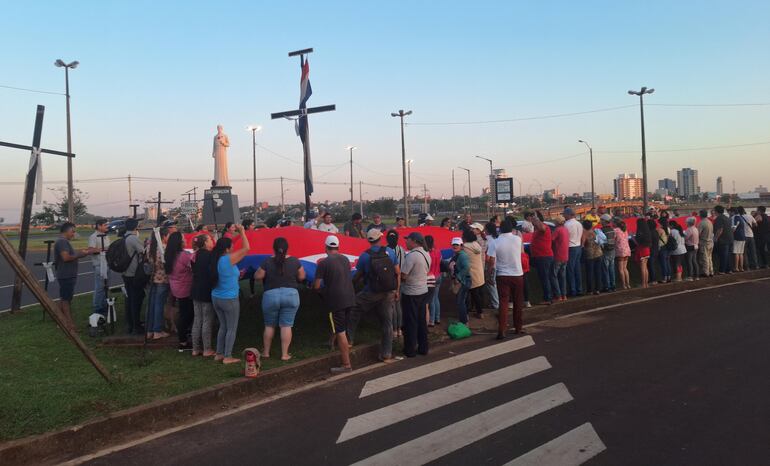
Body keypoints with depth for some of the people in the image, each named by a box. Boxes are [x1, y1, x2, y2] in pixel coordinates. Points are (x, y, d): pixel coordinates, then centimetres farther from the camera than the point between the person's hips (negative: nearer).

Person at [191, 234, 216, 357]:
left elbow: (195, 272, 13)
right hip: (207, 292, -7)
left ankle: (196, 348, 17)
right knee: (207, 321, 0)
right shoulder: (209, 255, -15)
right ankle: (207, 350, 5)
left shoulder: (195, 255, 8)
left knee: (197, 320, 12)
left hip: (196, 291, 7)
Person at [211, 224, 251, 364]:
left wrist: (237, 274, 19)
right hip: (229, 300, -7)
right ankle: (227, 357, 8)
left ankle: (219, 354, 23)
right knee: (231, 328, 5)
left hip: (216, 298, 8)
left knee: (223, 326, 19)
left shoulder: (215, 260, 3)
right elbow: (246, 248, -17)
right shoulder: (229, 259, -19)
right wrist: (241, 232, -9)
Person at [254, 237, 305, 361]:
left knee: (269, 325, 14)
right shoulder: (294, 261, -3)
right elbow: (302, 277, 4)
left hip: (270, 296, 0)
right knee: (286, 325, 4)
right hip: (291, 295, 0)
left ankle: (266, 352, 23)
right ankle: (285, 354, 5)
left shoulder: (267, 262, -7)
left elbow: (257, 276, -3)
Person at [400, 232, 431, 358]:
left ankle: (410, 350, 11)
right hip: (423, 291, 8)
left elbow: (403, 275, -22)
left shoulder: (411, 255, -21)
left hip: (410, 294, -8)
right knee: (422, 321, 15)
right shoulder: (426, 254, 6)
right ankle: (423, 348, 22)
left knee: (410, 323, 3)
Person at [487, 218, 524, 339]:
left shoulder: (495, 243, -11)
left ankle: (502, 330, -9)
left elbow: (492, 261, -11)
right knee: (518, 302, 14)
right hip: (517, 274, 1)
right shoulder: (517, 239, -6)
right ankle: (518, 327, 24)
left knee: (503, 302, 0)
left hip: (502, 276, -1)